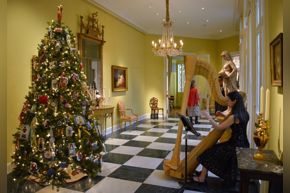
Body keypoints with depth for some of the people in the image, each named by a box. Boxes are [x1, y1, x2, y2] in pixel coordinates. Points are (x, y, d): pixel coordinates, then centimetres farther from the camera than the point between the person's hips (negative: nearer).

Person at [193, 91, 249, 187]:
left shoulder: (234, 116, -24)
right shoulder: (243, 113, 4)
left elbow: (218, 127, -17)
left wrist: (208, 117, -9)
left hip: (236, 146, -9)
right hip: (242, 144, 9)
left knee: (209, 153, 2)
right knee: (214, 150, 20)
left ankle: (202, 177, 15)